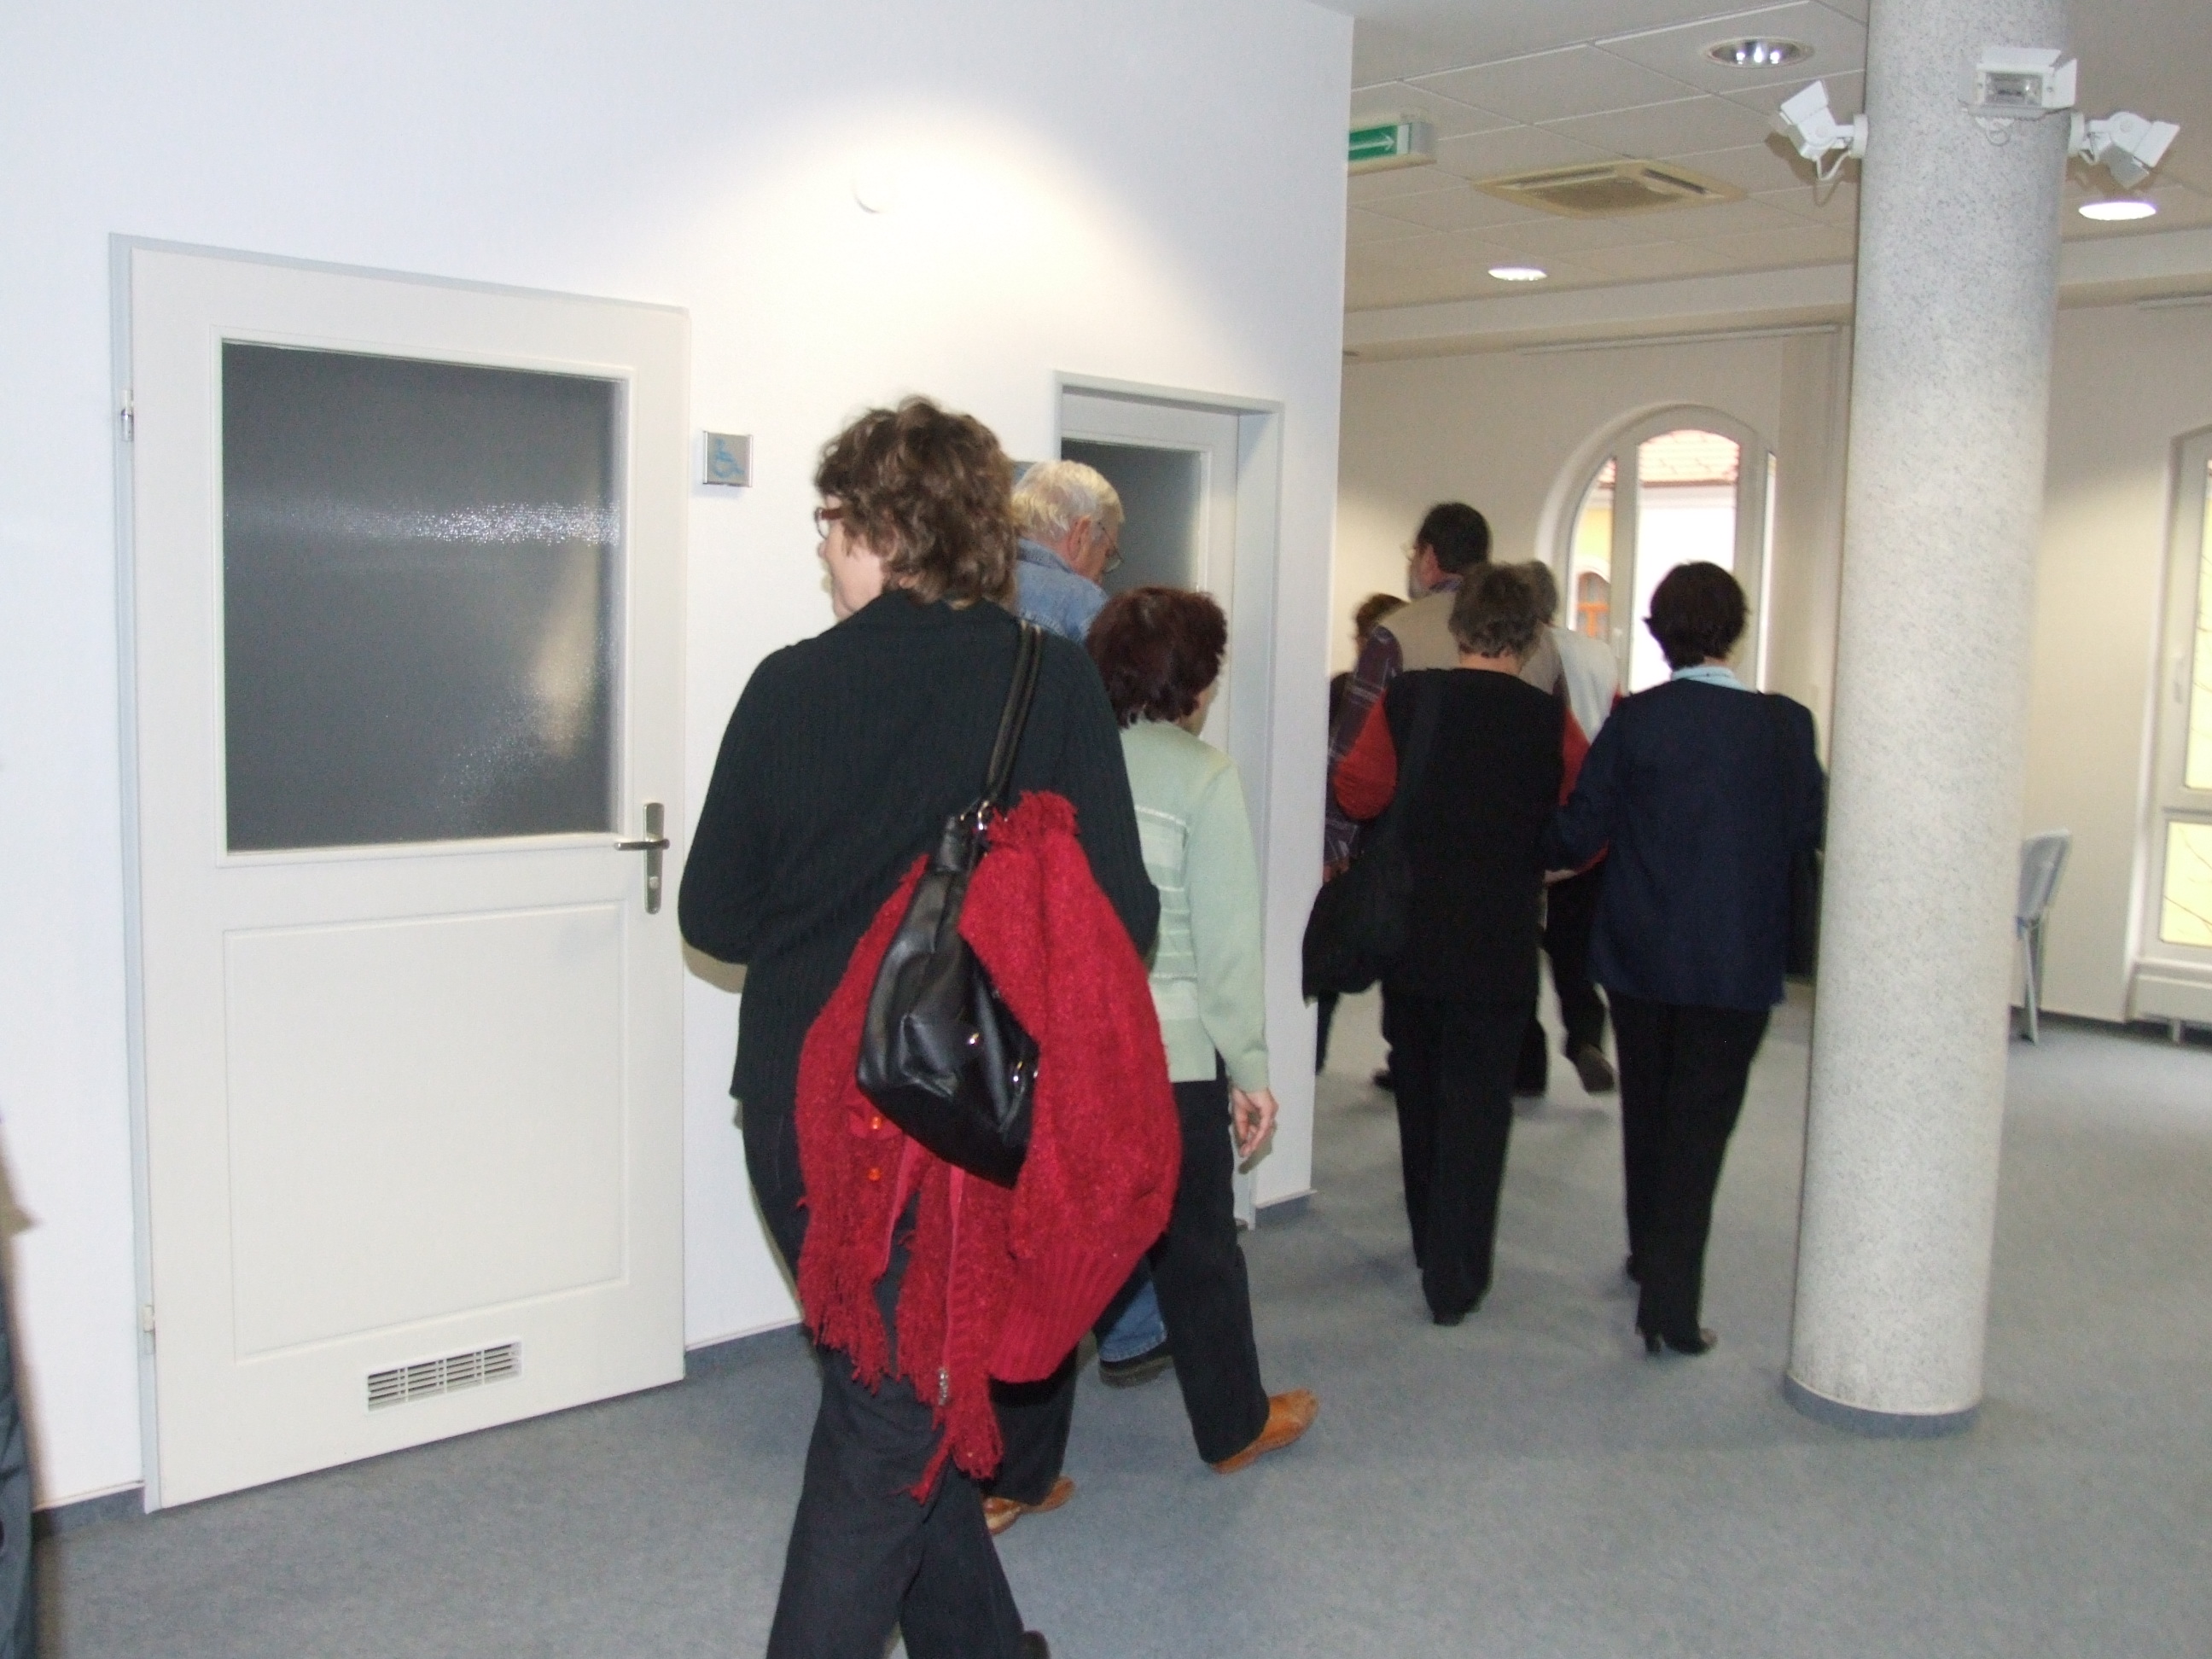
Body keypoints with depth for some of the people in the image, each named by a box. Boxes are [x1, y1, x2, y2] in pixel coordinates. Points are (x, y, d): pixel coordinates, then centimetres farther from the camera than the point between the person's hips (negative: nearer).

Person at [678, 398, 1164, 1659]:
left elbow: (715, 916, 1)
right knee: (892, 1428, 9)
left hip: (797, 1112, 3)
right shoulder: (1055, 681, -9)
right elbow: (1120, 917, -9)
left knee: (888, 1400, 21)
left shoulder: (791, 683, -5)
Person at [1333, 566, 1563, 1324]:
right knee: (1478, 1103, 5)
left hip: (1410, 935, 2)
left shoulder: (1407, 699, -7)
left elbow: (1357, 792, -8)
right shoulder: (1547, 720, -10)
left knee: (1421, 1091, 18)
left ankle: (1432, 1247, 34)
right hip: (1498, 945, -2)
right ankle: (1455, 1277, 5)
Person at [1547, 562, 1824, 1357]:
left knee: (1646, 1111, 19)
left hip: (1640, 954, 1)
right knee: (1700, 1124, 3)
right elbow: (1811, 831, 1)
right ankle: (1672, 1302, -1)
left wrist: (1539, 849, 13)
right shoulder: (1784, 725, -8)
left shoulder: (1634, 720, -10)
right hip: (1737, 961, -1)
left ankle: (1650, 1256, 37)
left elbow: (1578, 836, -8)